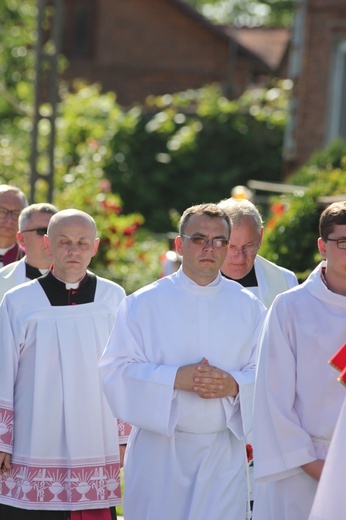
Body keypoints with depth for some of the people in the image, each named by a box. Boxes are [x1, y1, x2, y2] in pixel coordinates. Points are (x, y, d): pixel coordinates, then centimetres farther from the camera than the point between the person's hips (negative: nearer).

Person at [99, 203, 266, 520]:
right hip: (159, 450, -1)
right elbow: (116, 371, -5)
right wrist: (175, 378, -17)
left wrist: (235, 384, -16)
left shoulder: (248, 308, 7)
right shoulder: (143, 304, 1)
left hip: (224, 455, 1)